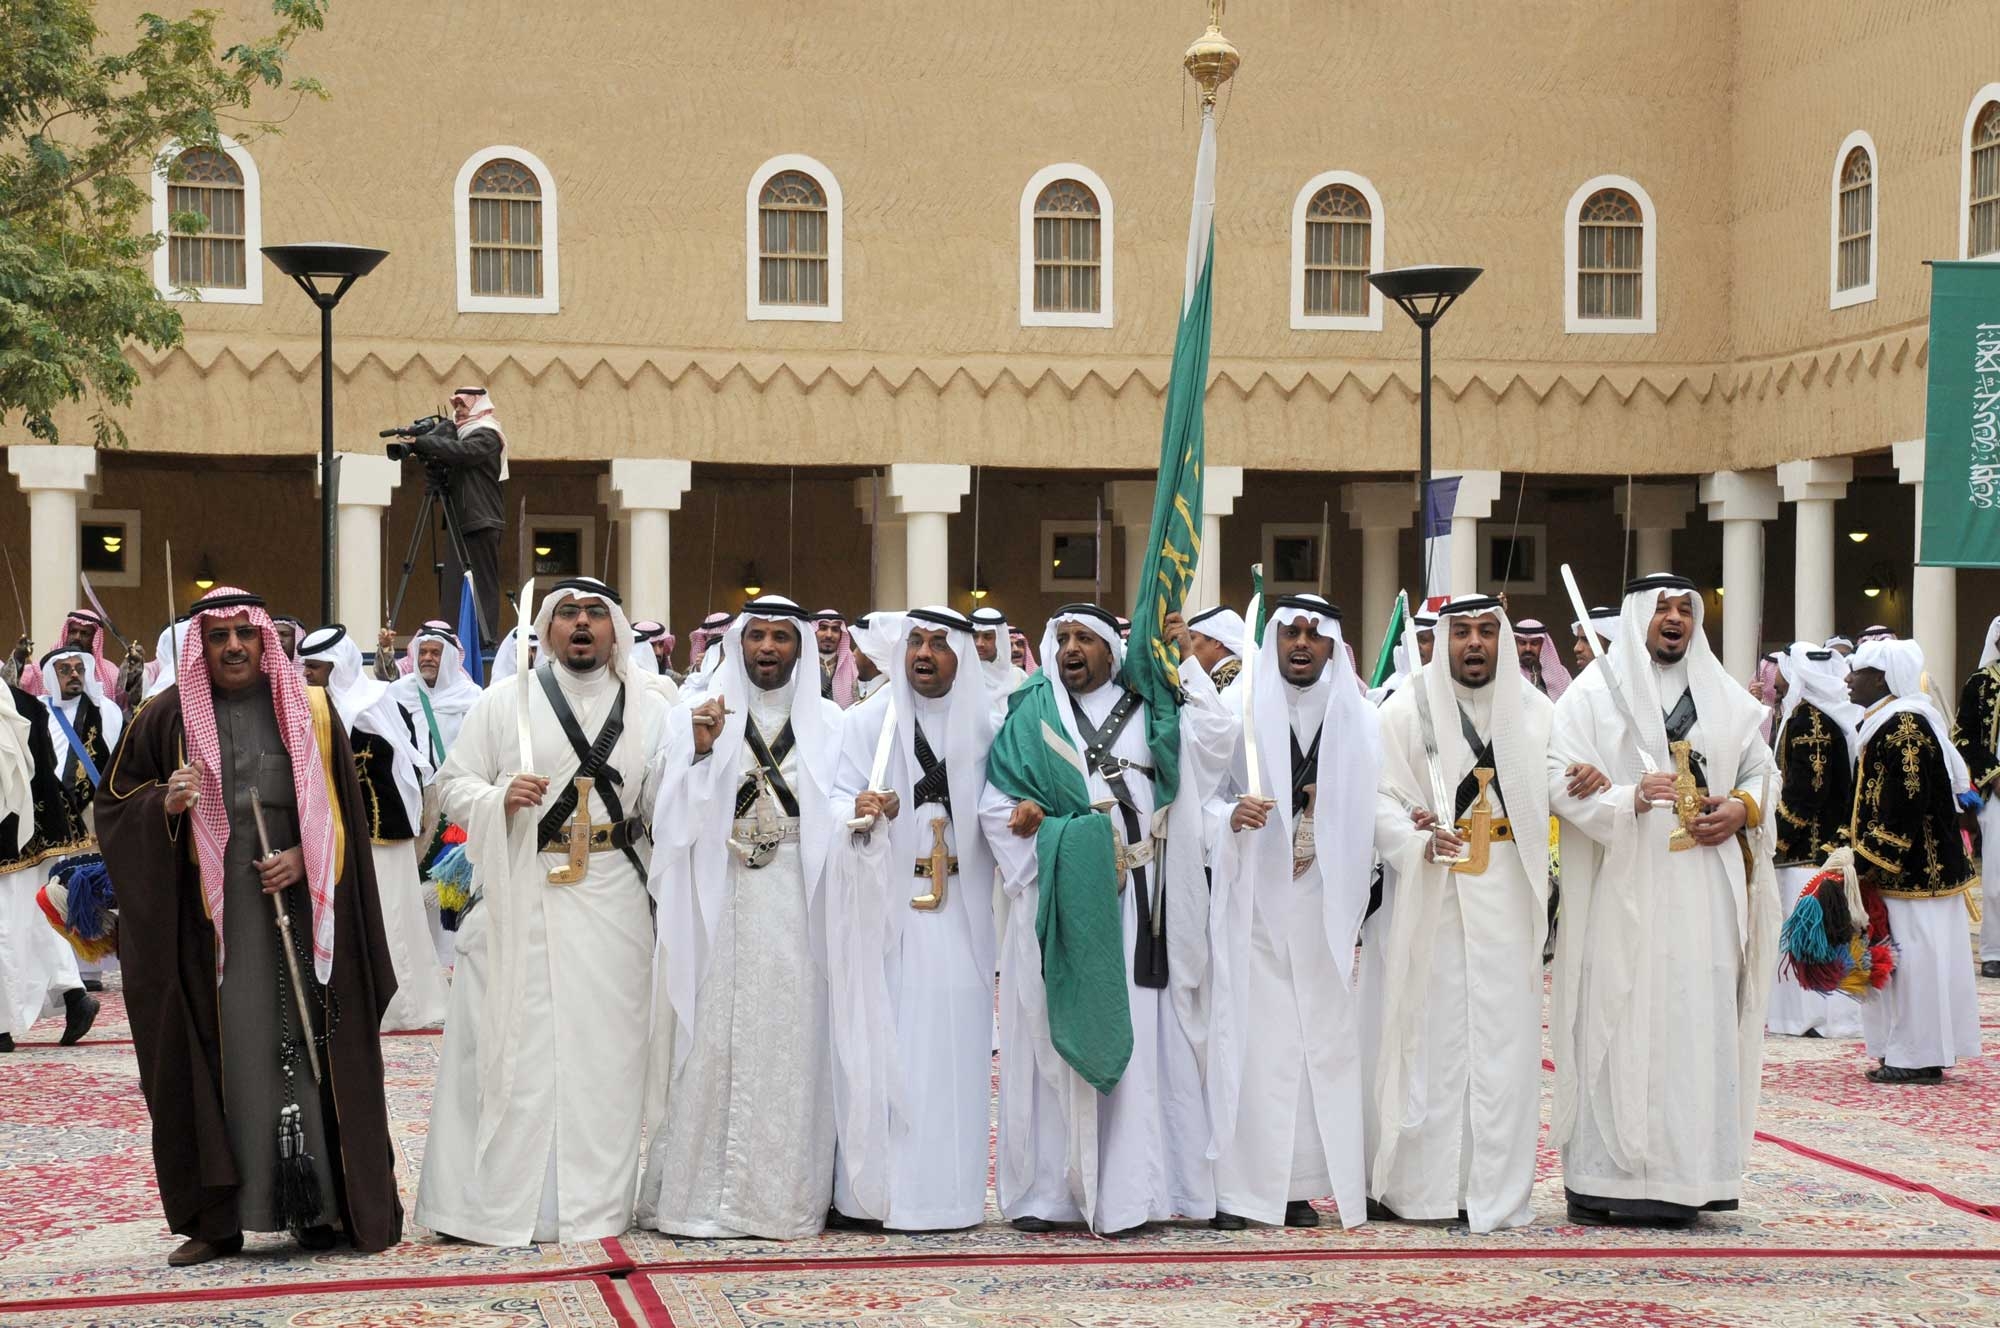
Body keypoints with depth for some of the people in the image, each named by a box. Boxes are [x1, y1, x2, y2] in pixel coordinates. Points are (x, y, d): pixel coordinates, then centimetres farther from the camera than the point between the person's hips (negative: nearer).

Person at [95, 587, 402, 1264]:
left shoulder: (308, 709, 7)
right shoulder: (169, 717, 5)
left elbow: (343, 807, 9)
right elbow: (114, 804, 9)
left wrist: (304, 858, -7)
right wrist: (164, 806, -11)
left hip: (299, 909, 0)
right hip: (208, 920, 0)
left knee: (309, 1050, 0)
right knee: (215, 1059, 1)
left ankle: (320, 1206, 8)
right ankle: (217, 1220, 7)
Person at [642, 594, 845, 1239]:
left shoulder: (828, 723, 9)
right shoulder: (697, 717, 6)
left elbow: (841, 814, 9)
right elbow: (676, 815, -1)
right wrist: (700, 751, -15)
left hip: (799, 903, 1)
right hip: (719, 902, -1)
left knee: (792, 1039, 1)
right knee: (713, 1042, -2)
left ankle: (788, 1193, 8)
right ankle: (702, 1193, 4)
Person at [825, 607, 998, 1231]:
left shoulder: (984, 728, 11)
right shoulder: (866, 723, 5)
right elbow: (839, 796, -2)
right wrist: (861, 808, -22)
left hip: (959, 909, 2)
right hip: (885, 905, -2)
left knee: (953, 1038, -1)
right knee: (880, 1039, -5)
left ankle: (945, 1190, 5)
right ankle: (869, 1187, -1)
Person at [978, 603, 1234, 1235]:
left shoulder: (1148, 709, 13)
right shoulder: (1032, 716, 13)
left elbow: (1215, 736, -4)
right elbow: (995, 803, 11)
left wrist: (1182, 661, -2)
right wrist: (1025, 818, -9)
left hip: (1135, 896, 0)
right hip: (1060, 896, 0)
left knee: (1135, 1030, -3)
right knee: (1055, 1032, -1)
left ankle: (1129, 1184, 0)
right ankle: (1046, 1188, 3)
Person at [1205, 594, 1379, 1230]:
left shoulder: (1356, 718, 10)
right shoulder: (1239, 708, 2)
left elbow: (1373, 811, 12)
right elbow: (1200, 795, 0)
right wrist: (1232, 815, -18)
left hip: (1321, 901, 3)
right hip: (1252, 897, -2)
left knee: (1318, 1033, 1)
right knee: (1248, 1031, -6)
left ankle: (1299, 1184, 8)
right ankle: (1236, 1186, -1)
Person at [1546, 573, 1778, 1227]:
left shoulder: (1726, 696, 15)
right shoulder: (1592, 693, 2)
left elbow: (1762, 768, 20)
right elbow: (1560, 780, -6)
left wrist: (1743, 808, -1)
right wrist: (1631, 797, -21)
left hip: (1704, 892, 4)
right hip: (1622, 891, -4)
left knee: (1699, 1021, 1)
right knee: (1619, 1023, -6)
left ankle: (1682, 1175, 7)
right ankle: (1601, 1175, -2)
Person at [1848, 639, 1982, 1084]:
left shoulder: (1904, 725, -15)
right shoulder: (1882, 723, 15)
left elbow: (1909, 802, -21)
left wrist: (1875, 862, -19)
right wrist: (1865, 859, 16)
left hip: (1913, 871, -10)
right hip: (1905, 871, 10)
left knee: (1915, 955, -5)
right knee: (1901, 958, 11)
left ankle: (1920, 1057, 0)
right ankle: (1907, 1053, 16)